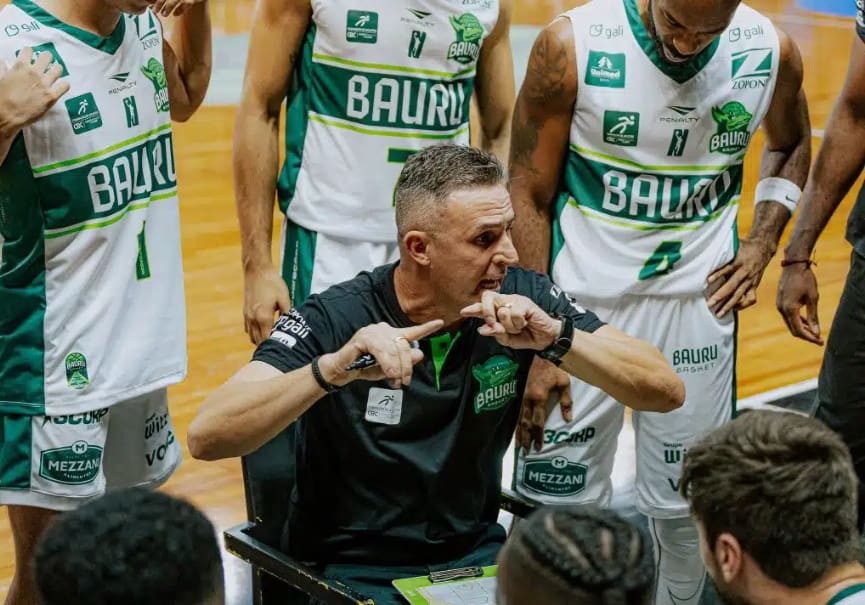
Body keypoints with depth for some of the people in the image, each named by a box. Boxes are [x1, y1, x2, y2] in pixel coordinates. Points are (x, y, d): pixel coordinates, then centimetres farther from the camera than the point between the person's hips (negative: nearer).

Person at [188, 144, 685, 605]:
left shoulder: (522, 299, -6)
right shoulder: (333, 320, -15)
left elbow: (666, 391, -9)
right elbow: (206, 438, -26)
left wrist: (557, 337, -24)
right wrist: (335, 368, -37)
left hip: (475, 554, 3)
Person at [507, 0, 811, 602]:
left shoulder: (771, 52, -6)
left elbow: (792, 144, 17)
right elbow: (529, 197, -9)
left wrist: (762, 242, 1)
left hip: (700, 304, 2)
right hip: (584, 303, -2)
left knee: (685, 505, 11)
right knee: (560, 501, 2)